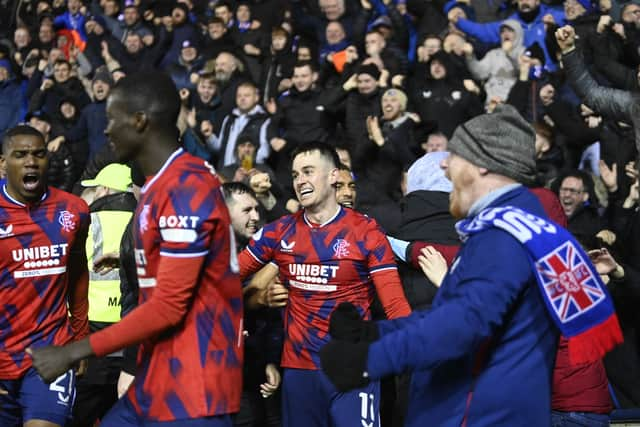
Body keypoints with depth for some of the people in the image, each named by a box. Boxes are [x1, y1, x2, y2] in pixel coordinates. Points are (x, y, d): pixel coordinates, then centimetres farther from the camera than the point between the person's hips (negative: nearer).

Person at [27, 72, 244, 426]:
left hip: (192, 392, -10)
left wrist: (73, 353, -16)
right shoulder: (159, 186, 15)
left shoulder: (187, 189, -18)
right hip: (156, 382, 10)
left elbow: (168, 306, -20)